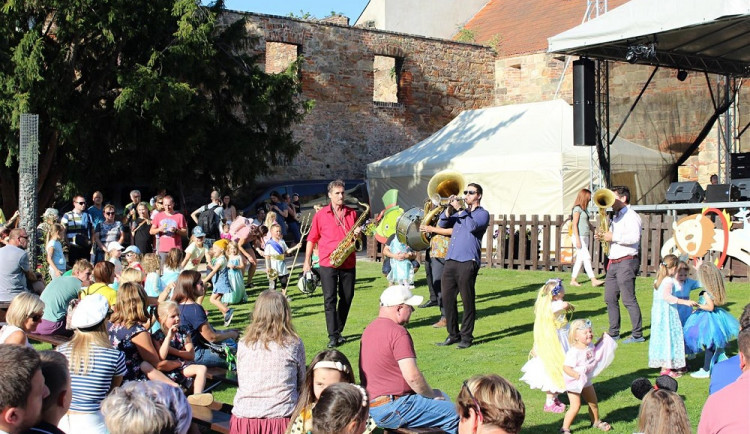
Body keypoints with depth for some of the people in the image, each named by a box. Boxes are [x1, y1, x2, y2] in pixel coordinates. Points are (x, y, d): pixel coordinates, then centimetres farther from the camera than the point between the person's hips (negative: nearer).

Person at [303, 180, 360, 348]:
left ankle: (338, 331, 23)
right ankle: (333, 336, -5)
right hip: (328, 263, -3)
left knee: (347, 298, 8)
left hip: (348, 263, 3)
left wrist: (358, 234, -5)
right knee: (330, 299, -6)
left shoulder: (352, 213, 9)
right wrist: (307, 261, 1)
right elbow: (312, 239, 5)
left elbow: (357, 236, 20)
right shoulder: (320, 215, 2)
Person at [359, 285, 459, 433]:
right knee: (454, 414, -9)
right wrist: (432, 395, -5)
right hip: (391, 409, -10)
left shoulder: (371, 328, 13)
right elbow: (412, 376, -24)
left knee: (440, 395, 23)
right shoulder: (397, 332, -18)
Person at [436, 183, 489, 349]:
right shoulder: (460, 213, 24)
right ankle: (453, 334, 16)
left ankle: (466, 336, 7)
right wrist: (449, 209, -1)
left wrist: (460, 209, -11)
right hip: (451, 260, 6)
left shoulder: (482, 214, 4)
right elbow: (442, 224, 15)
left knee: (467, 300, -2)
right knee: (447, 298, 5)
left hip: (468, 262, -6)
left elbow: (473, 226, -16)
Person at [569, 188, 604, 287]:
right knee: (587, 258, -11)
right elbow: (574, 224, -14)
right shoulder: (577, 209, -10)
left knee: (580, 259, 8)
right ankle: (593, 280, -13)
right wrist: (577, 239, -18)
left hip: (585, 237, 9)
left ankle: (573, 280, 13)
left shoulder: (584, 209, 16)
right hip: (579, 237, -9)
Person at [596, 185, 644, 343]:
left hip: (626, 262, -10)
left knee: (628, 299, -8)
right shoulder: (616, 217, 20)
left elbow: (634, 237, -24)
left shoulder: (631, 216, -10)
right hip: (613, 263, 10)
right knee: (610, 299, 11)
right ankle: (613, 333, 19)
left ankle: (638, 335, -2)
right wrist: (603, 236, 6)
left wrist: (613, 237, -19)